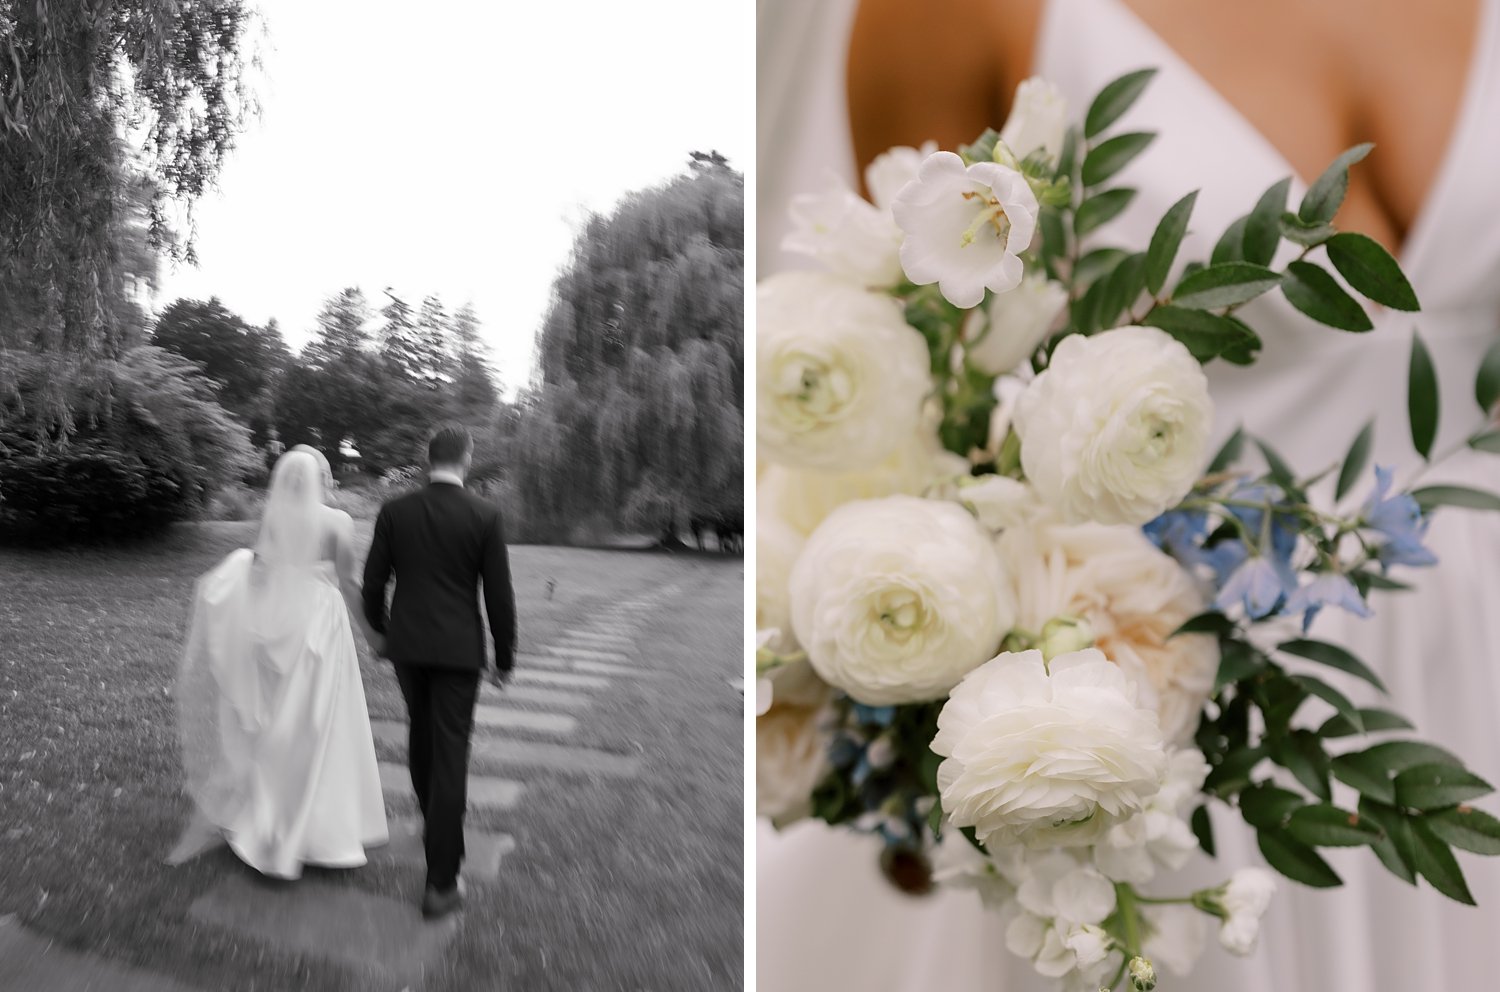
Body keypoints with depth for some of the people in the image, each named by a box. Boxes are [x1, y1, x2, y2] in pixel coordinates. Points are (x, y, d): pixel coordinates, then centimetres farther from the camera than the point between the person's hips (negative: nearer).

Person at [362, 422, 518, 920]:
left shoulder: (395, 511, -3)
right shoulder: (485, 516, -11)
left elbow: (374, 583, 1)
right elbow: (498, 594, -9)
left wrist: (379, 629, 20)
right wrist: (505, 656, 3)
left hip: (407, 644, 3)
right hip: (459, 649, -3)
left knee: (421, 731, 26)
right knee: (450, 754, -1)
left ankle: (434, 821, 46)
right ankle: (441, 883, 0)